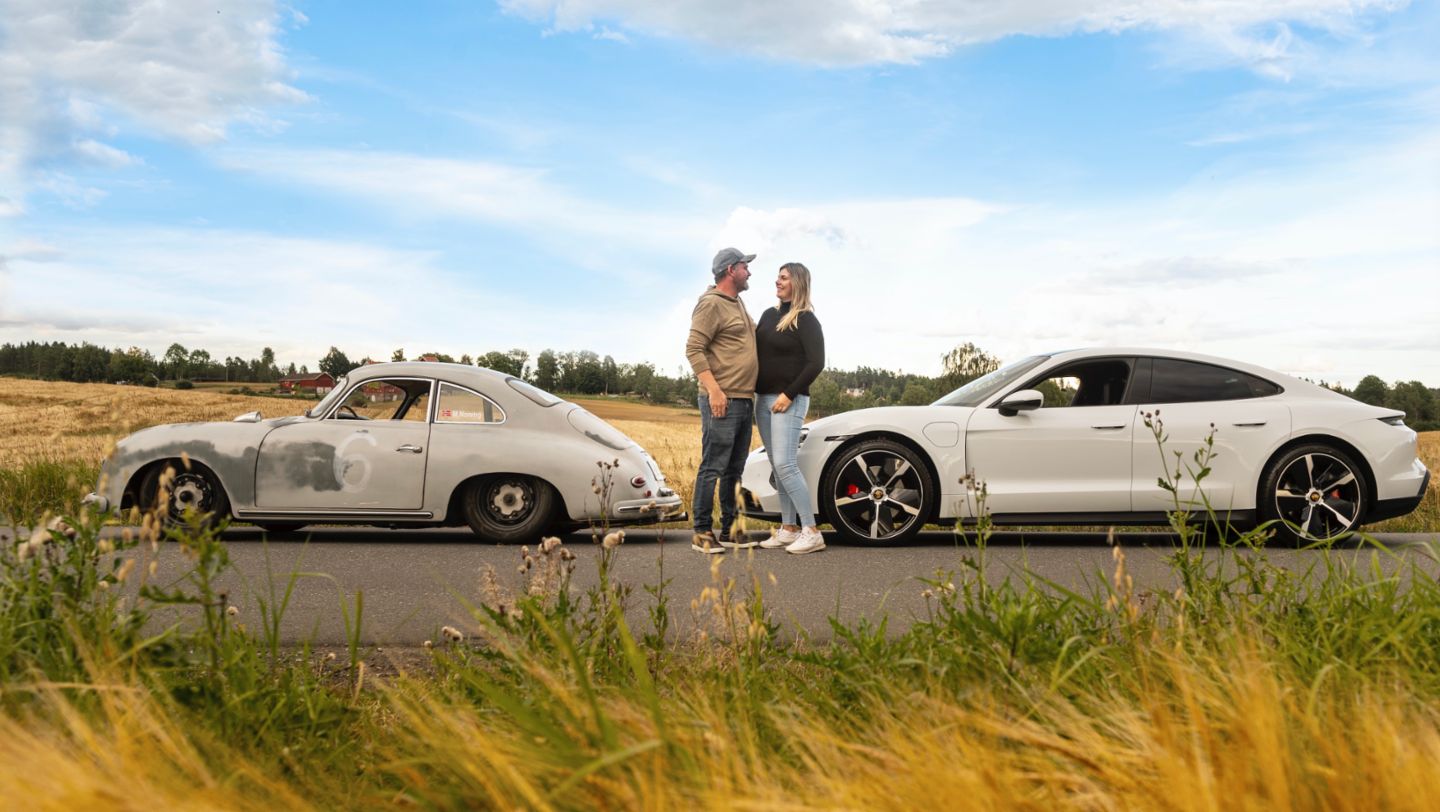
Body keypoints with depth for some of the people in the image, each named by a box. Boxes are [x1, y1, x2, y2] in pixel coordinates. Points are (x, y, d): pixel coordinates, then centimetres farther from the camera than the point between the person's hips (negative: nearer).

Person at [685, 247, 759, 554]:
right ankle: (702, 534, 0)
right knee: (712, 468, -6)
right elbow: (694, 349, -16)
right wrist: (714, 389, -22)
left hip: (744, 401, 9)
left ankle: (728, 531, 19)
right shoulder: (712, 304, -9)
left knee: (733, 471, 12)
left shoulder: (738, 304, 20)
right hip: (721, 402, -9)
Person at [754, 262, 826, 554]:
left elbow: (816, 363, -13)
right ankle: (788, 528, 13)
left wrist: (789, 395, -16)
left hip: (788, 401, -7)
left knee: (785, 464, -15)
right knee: (777, 466, 8)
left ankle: (812, 532, -12)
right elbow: (755, 351, 19)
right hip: (763, 399, 7)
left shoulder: (806, 320, -7)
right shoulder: (769, 315, 14)